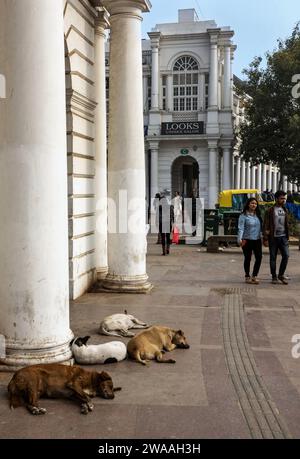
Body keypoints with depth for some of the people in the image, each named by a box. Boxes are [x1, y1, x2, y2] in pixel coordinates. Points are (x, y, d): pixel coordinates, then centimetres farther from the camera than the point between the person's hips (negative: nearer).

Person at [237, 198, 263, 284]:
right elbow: (241, 228, -14)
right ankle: (247, 277, 17)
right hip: (247, 240, -5)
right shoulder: (243, 215, -7)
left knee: (259, 257, -2)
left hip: (257, 240, 5)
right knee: (247, 259, 4)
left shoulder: (258, 215, 11)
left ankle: (254, 276, 10)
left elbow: (261, 227, 16)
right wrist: (240, 239, -25)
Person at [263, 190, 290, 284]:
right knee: (273, 258, 3)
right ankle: (274, 277, 13)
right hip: (273, 238, -4)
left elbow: (286, 224, 17)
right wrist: (265, 239, -11)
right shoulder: (270, 211, -4)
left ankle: (281, 275, 8)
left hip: (283, 237, 4)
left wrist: (287, 237, 12)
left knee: (286, 255, -7)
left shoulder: (285, 210, 12)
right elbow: (265, 226, -6)